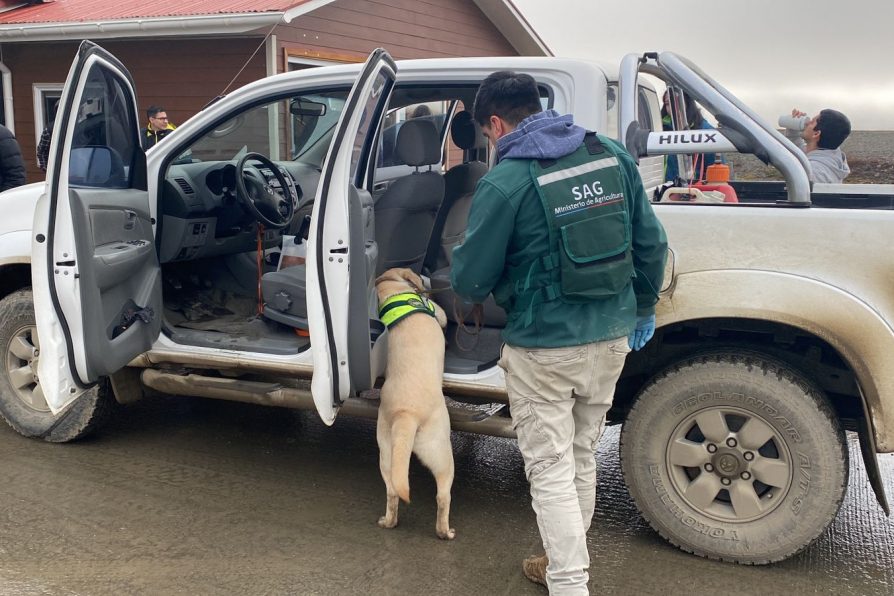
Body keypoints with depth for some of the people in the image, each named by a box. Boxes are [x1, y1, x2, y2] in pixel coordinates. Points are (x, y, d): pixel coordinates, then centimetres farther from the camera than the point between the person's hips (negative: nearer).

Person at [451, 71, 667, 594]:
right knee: (582, 459, 21)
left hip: (544, 350, -6)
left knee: (551, 472, 6)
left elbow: (470, 280, -11)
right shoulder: (612, 155, 1)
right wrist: (644, 310, 20)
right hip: (611, 339, 7)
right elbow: (652, 244, 6)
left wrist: (474, 293, 13)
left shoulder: (505, 182, -16)